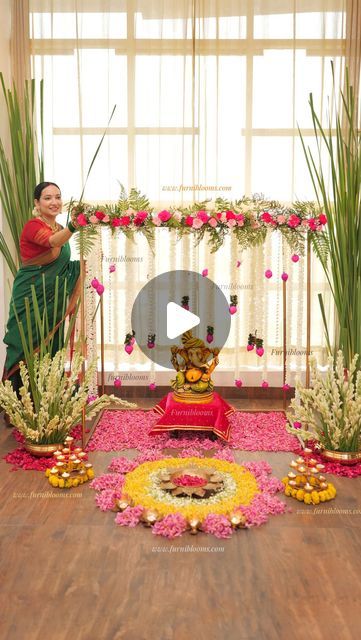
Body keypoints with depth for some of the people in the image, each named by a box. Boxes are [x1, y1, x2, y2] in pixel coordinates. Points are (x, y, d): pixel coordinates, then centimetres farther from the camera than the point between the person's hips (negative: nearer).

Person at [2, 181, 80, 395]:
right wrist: (73, 226, -53)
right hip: (30, 299, -7)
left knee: (50, 350, 11)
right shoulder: (32, 226, -13)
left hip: (53, 301, 7)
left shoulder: (60, 229, 11)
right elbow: (52, 242, -36)